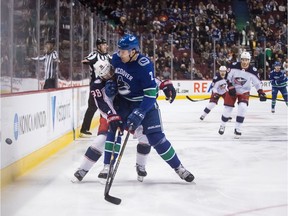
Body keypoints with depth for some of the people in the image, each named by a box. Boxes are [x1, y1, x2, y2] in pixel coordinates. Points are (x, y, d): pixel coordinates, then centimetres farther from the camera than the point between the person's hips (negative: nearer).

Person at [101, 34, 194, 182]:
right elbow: (111, 74, 13)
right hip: (122, 100, 5)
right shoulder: (116, 58, -10)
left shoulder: (144, 65, -28)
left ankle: (178, 168, 4)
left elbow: (151, 94, -30)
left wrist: (139, 114, -37)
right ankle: (107, 166, 0)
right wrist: (110, 84, -8)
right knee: (113, 128, -10)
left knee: (156, 137, -10)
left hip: (144, 103, -5)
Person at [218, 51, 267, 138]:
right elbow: (228, 77, -7)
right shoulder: (234, 66, -19)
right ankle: (222, 126, 29)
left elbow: (257, 82, -7)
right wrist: (230, 87, -16)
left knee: (243, 107, -22)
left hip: (244, 92, 0)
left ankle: (237, 129, -7)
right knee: (227, 109, 0)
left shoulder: (253, 71, -17)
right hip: (232, 90, 0)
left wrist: (261, 93, -16)